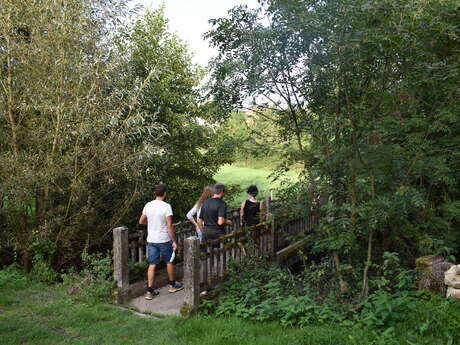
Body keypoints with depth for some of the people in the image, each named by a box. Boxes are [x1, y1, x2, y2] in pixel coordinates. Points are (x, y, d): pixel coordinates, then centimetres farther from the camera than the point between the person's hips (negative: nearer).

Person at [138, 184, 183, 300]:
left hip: (151, 240, 4)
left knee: (152, 265, 7)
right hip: (164, 240, -4)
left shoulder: (148, 205, 1)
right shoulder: (166, 206, -16)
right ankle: (172, 285, 31)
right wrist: (174, 241, -10)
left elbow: (141, 221, 12)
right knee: (169, 262, 16)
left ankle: (150, 291, 8)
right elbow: (170, 226, -17)